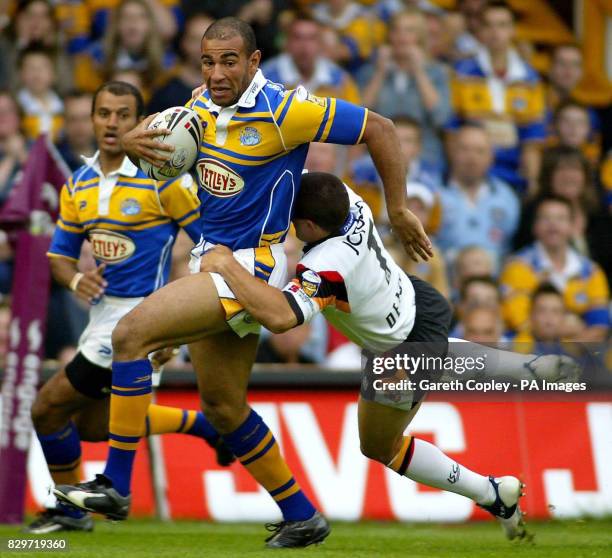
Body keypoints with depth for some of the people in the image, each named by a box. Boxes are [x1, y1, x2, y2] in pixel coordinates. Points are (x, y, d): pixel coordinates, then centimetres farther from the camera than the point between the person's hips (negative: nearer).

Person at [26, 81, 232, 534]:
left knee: (50, 408, -6)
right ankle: (203, 424, 32)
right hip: (105, 310, 8)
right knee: (93, 424, 19)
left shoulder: (159, 178, -15)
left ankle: (69, 509, 14)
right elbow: (60, 253, 12)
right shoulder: (78, 185, 6)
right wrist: (75, 279, -11)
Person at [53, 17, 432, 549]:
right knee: (223, 406, 13)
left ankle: (116, 482, -16)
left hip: (250, 265, -9)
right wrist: (132, 140, -4)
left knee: (132, 332, -20)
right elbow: (162, 131, 22)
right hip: (212, 261, 9)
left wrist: (399, 211, -5)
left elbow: (379, 129, -11)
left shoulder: (285, 110, -17)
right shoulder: (204, 104, 4)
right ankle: (302, 517, 25)